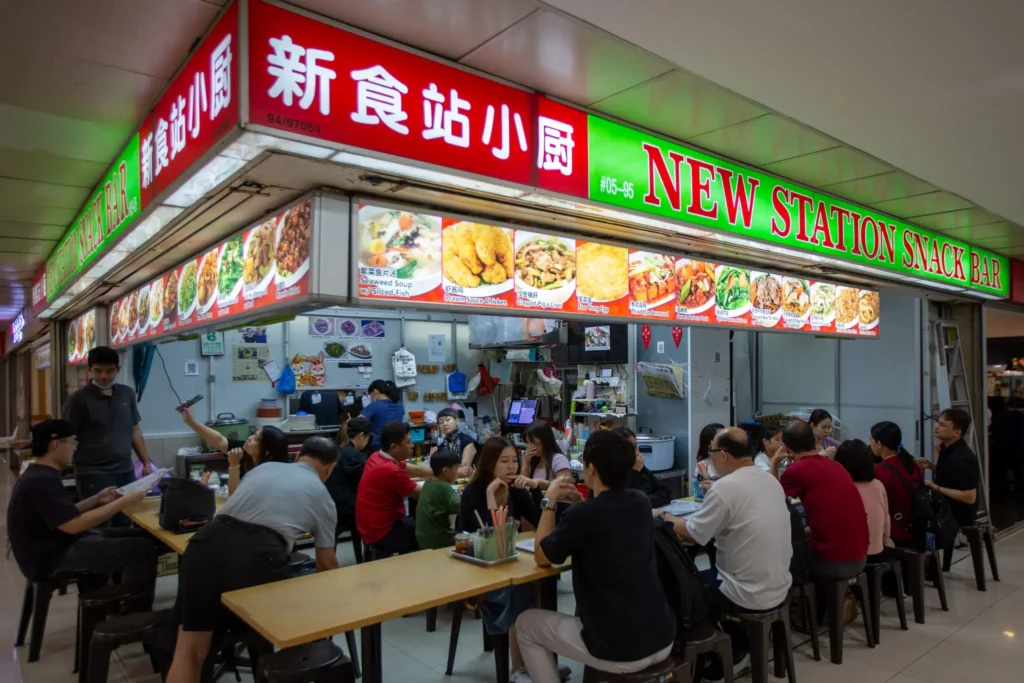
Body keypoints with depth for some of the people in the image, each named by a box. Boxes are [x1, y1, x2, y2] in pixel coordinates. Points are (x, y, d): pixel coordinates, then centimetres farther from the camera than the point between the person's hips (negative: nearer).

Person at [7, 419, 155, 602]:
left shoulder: (40, 475, 10)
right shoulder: (42, 481, -24)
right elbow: (73, 525, -29)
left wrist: (96, 500, 9)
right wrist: (125, 501, -26)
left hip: (58, 544, 11)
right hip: (53, 557, -11)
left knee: (141, 536, 13)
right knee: (143, 548, -16)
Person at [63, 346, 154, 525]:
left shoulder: (127, 394, 9)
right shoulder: (79, 399, -6)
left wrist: (146, 463, 12)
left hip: (126, 472, 5)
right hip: (94, 475, -5)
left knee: (125, 527, 11)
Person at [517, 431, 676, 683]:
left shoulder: (583, 515, -20)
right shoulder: (641, 502, -1)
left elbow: (541, 558, -4)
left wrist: (550, 503, 3)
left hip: (620, 652, -7)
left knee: (526, 623, 15)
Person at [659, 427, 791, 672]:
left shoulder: (726, 487, -23)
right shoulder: (770, 480, 1)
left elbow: (692, 534, -13)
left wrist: (665, 517, 2)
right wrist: (713, 497, 17)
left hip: (751, 596, -8)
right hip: (779, 588, 8)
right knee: (710, 576, 27)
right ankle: (740, 646, 33)